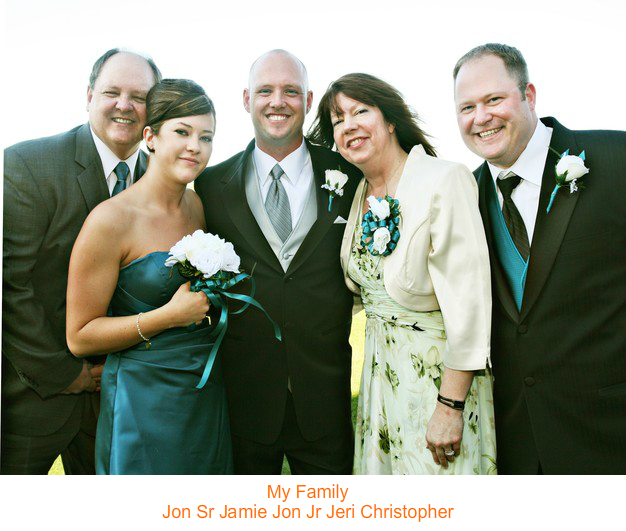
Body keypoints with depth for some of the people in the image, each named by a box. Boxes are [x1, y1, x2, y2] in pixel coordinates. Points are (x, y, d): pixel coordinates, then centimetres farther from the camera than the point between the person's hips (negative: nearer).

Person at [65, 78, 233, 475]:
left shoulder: (197, 205, 3)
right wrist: (170, 315, -22)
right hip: (144, 400, -6)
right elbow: (79, 337, -14)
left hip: (207, 393, 6)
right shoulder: (111, 220, -16)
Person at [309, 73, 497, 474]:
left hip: (439, 375, -6)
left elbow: (467, 301, -21)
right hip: (381, 373, 7)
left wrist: (450, 407, -21)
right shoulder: (358, 194, 5)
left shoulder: (443, 180, -17)